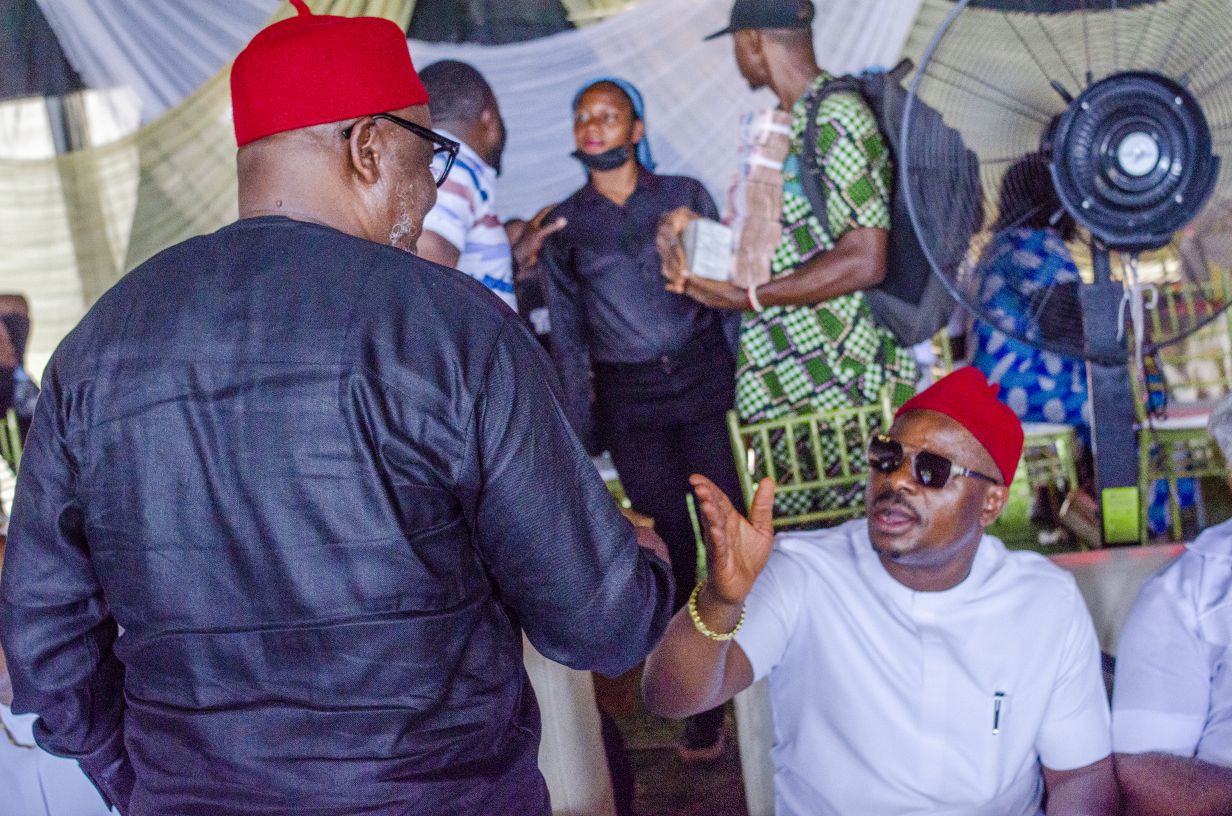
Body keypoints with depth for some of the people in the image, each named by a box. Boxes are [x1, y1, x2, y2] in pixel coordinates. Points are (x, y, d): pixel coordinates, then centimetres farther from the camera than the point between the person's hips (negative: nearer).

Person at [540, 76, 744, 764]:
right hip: (629, 402, 1)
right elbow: (568, 336, 9)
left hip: (705, 379, 0)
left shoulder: (685, 194, 7)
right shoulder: (566, 224, 9)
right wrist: (582, 434, 5)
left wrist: (738, 376, -2)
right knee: (672, 546, 3)